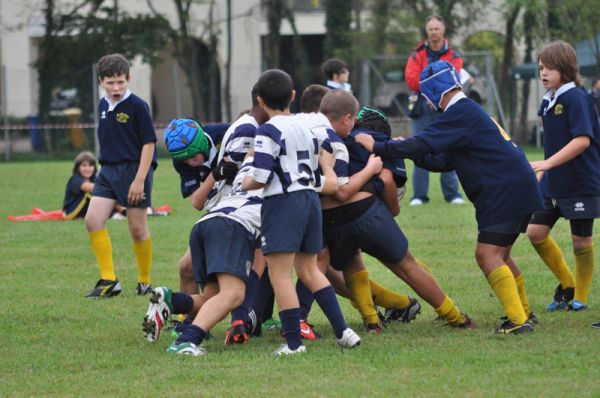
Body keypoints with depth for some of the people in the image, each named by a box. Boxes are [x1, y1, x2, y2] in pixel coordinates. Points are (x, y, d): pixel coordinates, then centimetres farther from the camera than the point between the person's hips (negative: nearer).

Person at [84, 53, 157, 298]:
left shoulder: (137, 106, -11)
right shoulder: (104, 106, 10)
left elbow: (149, 143, -12)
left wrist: (140, 179, -16)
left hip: (134, 170, -6)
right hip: (108, 170, 6)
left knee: (137, 228, 0)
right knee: (93, 220, -8)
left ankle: (145, 282, 15)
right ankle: (109, 280, -3)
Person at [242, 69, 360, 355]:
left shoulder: (269, 132, -10)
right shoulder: (306, 128, 14)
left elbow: (261, 178, -15)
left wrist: (246, 183, 4)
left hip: (283, 202, -8)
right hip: (311, 200, 8)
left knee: (279, 275, -4)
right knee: (308, 269, 19)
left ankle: (293, 342, -8)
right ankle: (342, 331, 13)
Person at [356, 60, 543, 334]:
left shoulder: (461, 115, -13)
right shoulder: (469, 111, 20)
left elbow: (424, 144, -22)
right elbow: (444, 162, 23)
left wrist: (378, 148, -15)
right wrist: (411, 153, 13)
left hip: (506, 191, -10)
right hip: (519, 188, 10)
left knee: (488, 255, -13)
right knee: (497, 254, 19)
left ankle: (518, 320, -17)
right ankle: (522, 311, 28)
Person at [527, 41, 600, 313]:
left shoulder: (576, 98, -17)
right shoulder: (548, 101, 7)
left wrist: (548, 163, -32)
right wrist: (542, 172, 18)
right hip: (554, 183, 8)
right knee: (536, 232, 4)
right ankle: (566, 284, 20)